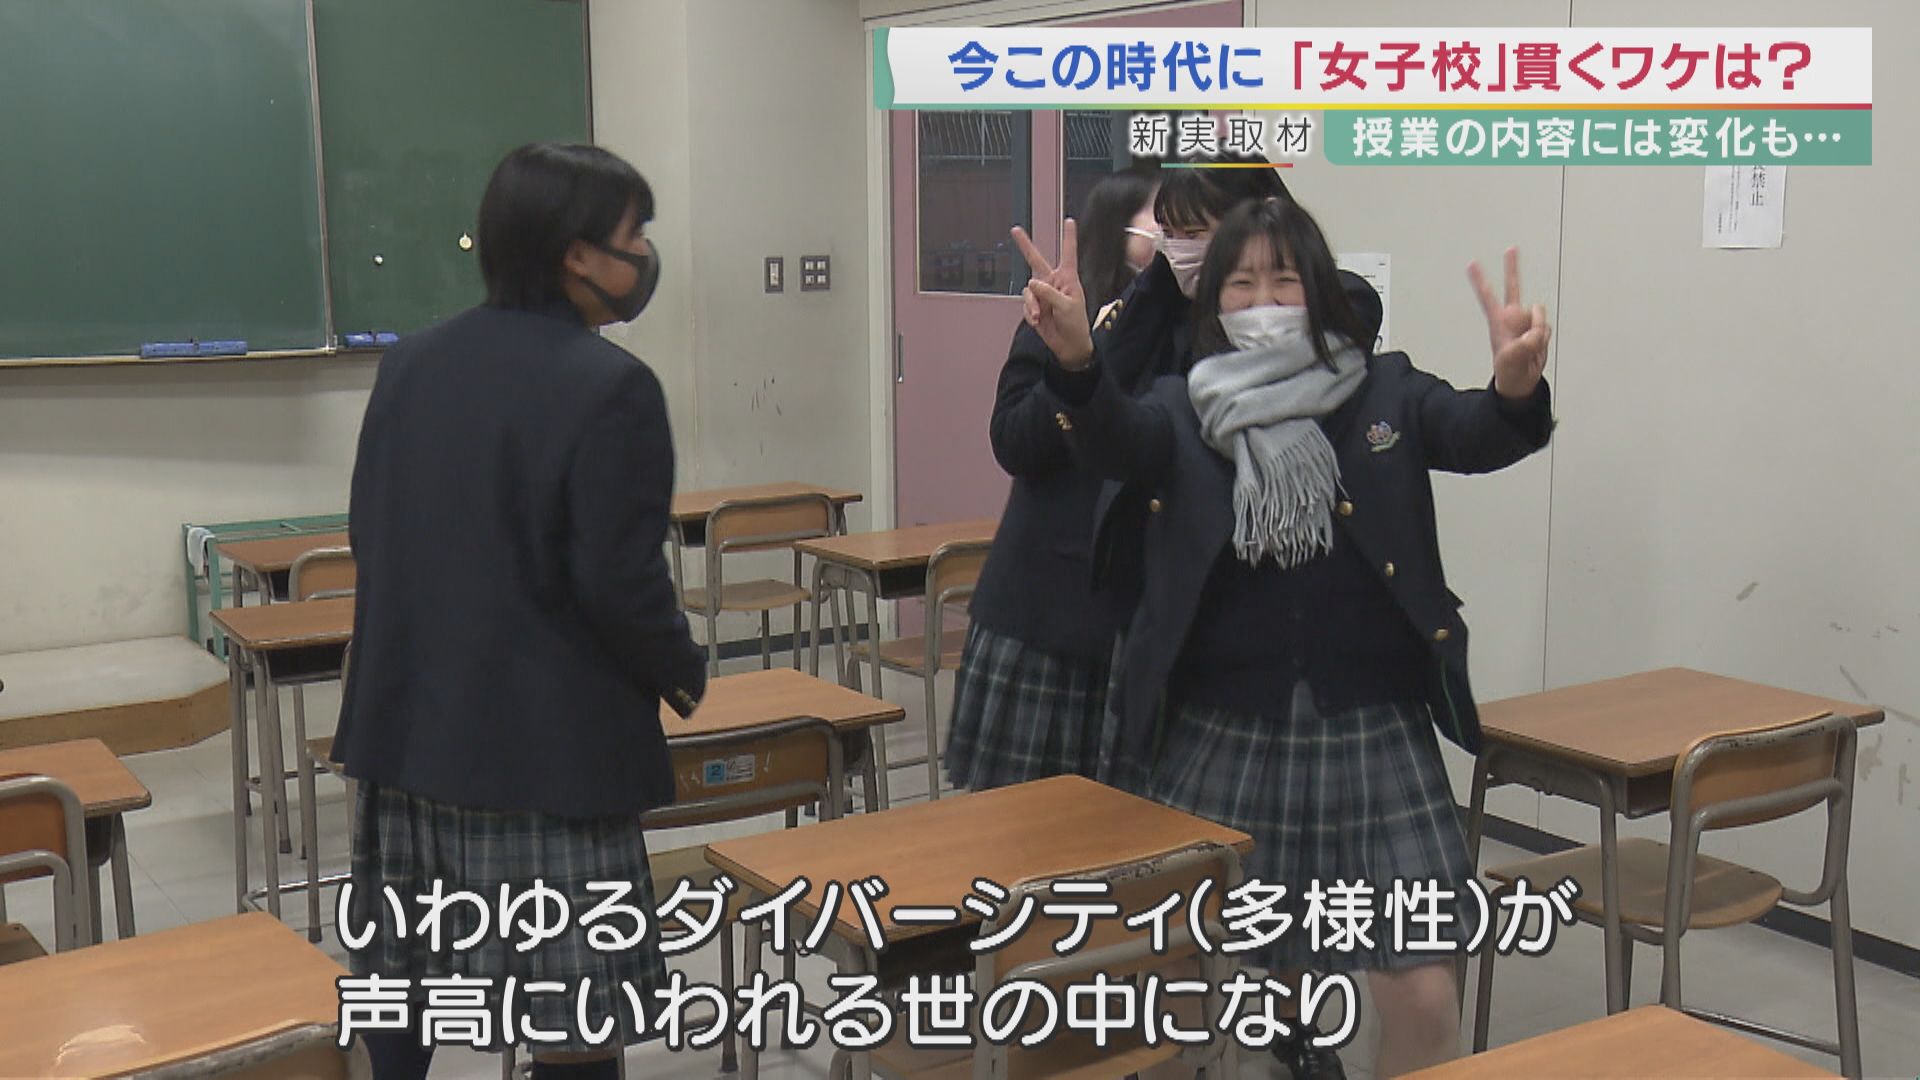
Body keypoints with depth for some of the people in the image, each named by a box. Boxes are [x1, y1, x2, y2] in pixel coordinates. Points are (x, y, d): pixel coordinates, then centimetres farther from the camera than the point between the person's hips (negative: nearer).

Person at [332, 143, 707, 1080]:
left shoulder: (410, 364, 6)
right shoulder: (609, 386, -16)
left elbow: (371, 535, 12)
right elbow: (619, 582, -18)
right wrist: (685, 672, 0)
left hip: (408, 721, 7)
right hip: (549, 738, -7)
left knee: (400, 975, 19)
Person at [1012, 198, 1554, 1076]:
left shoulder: (1386, 395, 5)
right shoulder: (1181, 409, 4)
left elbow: (1473, 435, -13)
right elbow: (1116, 438, -17)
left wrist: (1515, 390, -37)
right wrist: (1076, 360, -40)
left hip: (1370, 730, 0)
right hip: (1215, 737, 0)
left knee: (1423, 995, -3)